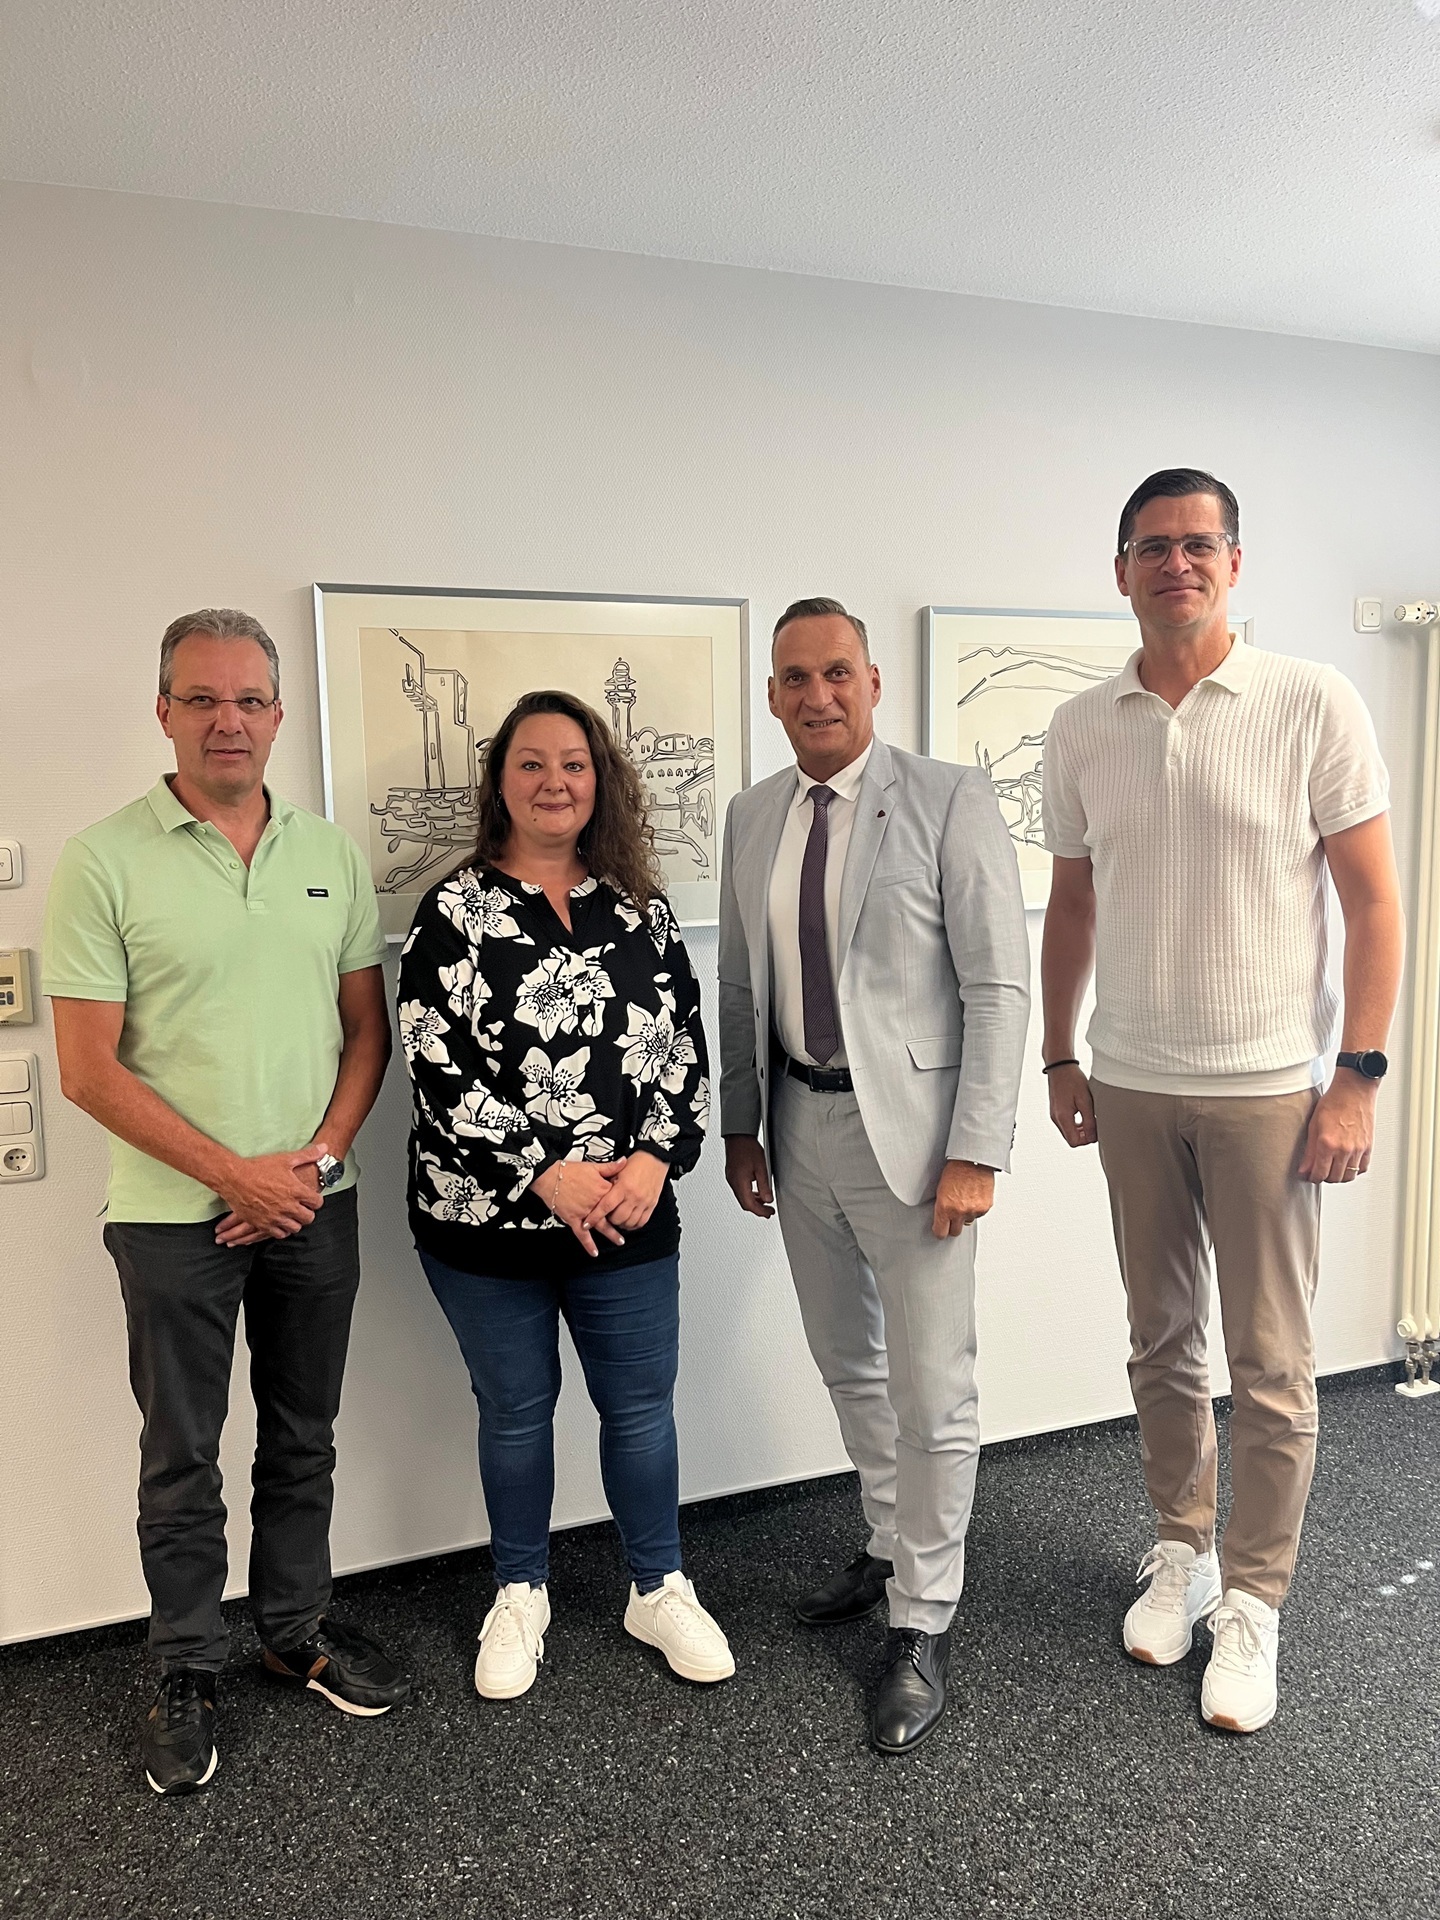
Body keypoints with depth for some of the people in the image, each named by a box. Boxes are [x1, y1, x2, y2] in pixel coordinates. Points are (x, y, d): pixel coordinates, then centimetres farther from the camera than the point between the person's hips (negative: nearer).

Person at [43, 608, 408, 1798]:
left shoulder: (330, 854, 3)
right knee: (183, 1459, 11)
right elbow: (90, 1070, -11)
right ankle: (188, 1673, 30)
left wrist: (321, 1154, -8)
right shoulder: (105, 863, -9)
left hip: (314, 1202, 4)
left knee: (303, 1439, 17)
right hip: (175, 1212, -3)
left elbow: (367, 1027, 6)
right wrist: (236, 1174, -15)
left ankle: (299, 1628, 37)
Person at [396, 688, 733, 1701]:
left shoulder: (640, 911, 4)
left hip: (629, 1217, 2)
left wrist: (655, 1162, -12)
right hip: (487, 1220, -2)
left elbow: (687, 1048, 2)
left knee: (642, 1405, 12)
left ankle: (661, 1590, 34)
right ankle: (521, 1597, 36)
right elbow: (439, 1066, -13)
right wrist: (547, 1174, -18)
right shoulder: (456, 911, -6)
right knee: (516, 1409, 14)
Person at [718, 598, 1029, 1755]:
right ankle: (895, 1547, 44)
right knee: (847, 1366, 21)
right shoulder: (753, 817, 7)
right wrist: (743, 1125, 11)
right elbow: (740, 984, 11)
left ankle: (922, 1627, 23)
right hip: (800, 1122, 6)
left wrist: (976, 1151, -17)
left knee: (932, 1388, 3)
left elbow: (999, 985, -13)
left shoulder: (948, 800, -10)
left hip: (910, 1123, -6)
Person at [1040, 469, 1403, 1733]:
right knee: (1163, 1343, 16)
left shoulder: (1312, 704, -6)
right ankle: (1181, 1549, 35)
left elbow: (1375, 900, -6)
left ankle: (1251, 1602, 24)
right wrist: (1059, 1056, 11)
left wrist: (1357, 1077, -11)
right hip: (1130, 1087, 3)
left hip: (1265, 1088, -3)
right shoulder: (1082, 728, 4)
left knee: (1271, 1367, 6)